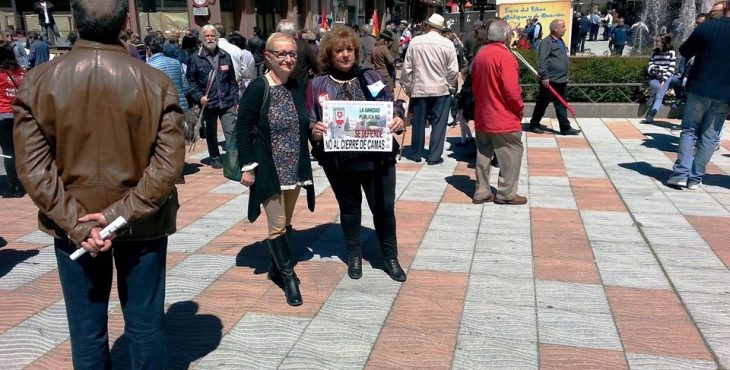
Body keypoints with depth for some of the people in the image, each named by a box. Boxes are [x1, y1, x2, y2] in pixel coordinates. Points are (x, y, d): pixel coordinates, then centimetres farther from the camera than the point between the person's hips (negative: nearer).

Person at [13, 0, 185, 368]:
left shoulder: (37, 82, -7)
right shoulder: (156, 83, -11)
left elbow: (32, 166, -10)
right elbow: (168, 163, -16)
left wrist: (76, 223, -10)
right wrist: (121, 213, -14)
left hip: (72, 226, 1)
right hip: (142, 223, -1)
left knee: (86, 329, 15)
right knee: (144, 325, 13)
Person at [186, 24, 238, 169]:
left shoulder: (225, 56, 6)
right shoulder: (195, 58, -3)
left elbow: (232, 80, 11)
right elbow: (190, 81, -1)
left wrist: (235, 99, 8)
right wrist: (199, 97, -14)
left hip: (227, 102, 1)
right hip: (208, 103, -1)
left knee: (231, 132, -6)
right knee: (211, 133, 13)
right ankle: (215, 159, 27)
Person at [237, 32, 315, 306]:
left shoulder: (297, 87, 6)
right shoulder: (258, 88, -13)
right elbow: (243, 128, -12)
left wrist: (314, 129, 3)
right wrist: (248, 167, -14)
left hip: (295, 169, 6)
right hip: (270, 170, -6)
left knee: (285, 223, 16)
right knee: (277, 226, 0)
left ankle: (276, 268, 33)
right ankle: (289, 276, 14)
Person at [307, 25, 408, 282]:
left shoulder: (370, 77, 4)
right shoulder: (317, 85, 0)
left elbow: (394, 106, 6)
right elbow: (309, 122, 2)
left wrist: (399, 119, -16)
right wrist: (314, 131, -21)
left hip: (377, 157, 1)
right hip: (339, 161, 0)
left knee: (384, 207, 6)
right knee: (349, 207, 16)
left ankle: (390, 257, 26)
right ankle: (354, 255, 36)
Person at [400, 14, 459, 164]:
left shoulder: (415, 42, -3)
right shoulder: (448, 44, -6)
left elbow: (407, 68, -1)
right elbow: (453, 71, -6)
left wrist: (407, 87, 10)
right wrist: (452, 88, 9)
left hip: (419, 89, 2)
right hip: (441, 90, -2)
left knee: (418, 123, 13)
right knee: (438, 124, 7)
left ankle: (416, 154, 24)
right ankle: (434, 156, 8)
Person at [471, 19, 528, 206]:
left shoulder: (480, 55, 8)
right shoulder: (505, 56, -17)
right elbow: (511, 89, -20)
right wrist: (519, 107, -5)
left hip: (482, 116, 8)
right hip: (504, 118, -8)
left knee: (483, 155, 13)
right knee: (511, 155, 4)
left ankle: (481, 192, 17)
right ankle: (506, 194, 9)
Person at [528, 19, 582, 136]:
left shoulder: (560, 41, 17)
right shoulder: (547, 42, -12)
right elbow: (542, 60, -20)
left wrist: (565, 76, 22)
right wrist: (544, 77, -24)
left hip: (561, 81, 9)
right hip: (550, 81, -8)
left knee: (561, 105, 9)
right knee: (542, 103, 3)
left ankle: (565, 128, 11)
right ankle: (534, 124, 17)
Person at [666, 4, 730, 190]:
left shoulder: (706, 27, -6)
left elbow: (684, 51, 6)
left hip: (699, 89, 0)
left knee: (689, 130, 11)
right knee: (709, 136, 8)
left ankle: (681, 173, 0)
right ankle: (695, 177, 7)